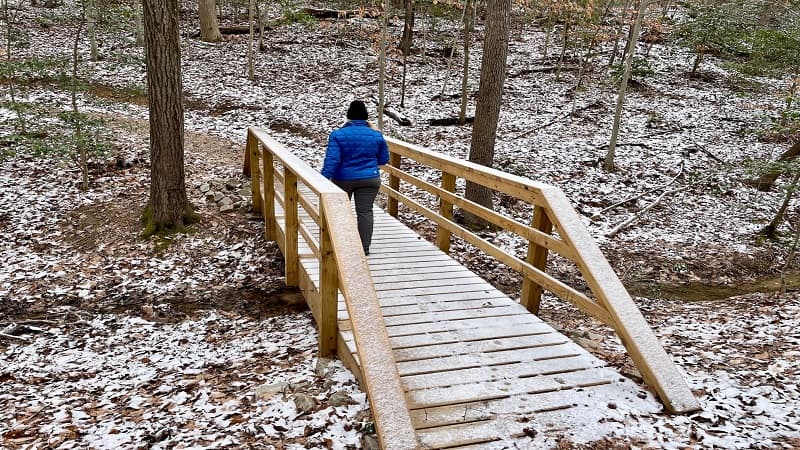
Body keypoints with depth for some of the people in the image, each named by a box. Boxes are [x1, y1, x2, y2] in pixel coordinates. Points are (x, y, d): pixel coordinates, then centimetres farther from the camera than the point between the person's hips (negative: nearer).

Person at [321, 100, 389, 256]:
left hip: (343, 179, -1)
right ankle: (364, 248, 2)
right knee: (365, 211, 2)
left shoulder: (338, 135, -10)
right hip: (369, 179, 1)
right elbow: (384, 159, 7)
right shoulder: (376, 135, -2)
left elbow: (331, 160, -17)